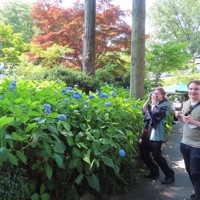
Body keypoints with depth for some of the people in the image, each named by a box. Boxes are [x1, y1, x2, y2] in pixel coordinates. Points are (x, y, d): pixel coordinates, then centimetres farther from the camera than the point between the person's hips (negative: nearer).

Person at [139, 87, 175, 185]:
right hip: (147, 133, 8)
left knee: (157, 156, -5)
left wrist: (154, 102, -12)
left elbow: (155, 114, -21)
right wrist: (149, 99, 0)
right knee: (143, 153, 13)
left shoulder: (165, 105, -6)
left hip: (156, 135, -8)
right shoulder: (152, 104, 16)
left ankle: (170, 175, 14)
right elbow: (143, 111, 5)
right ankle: (154, 171, 31)